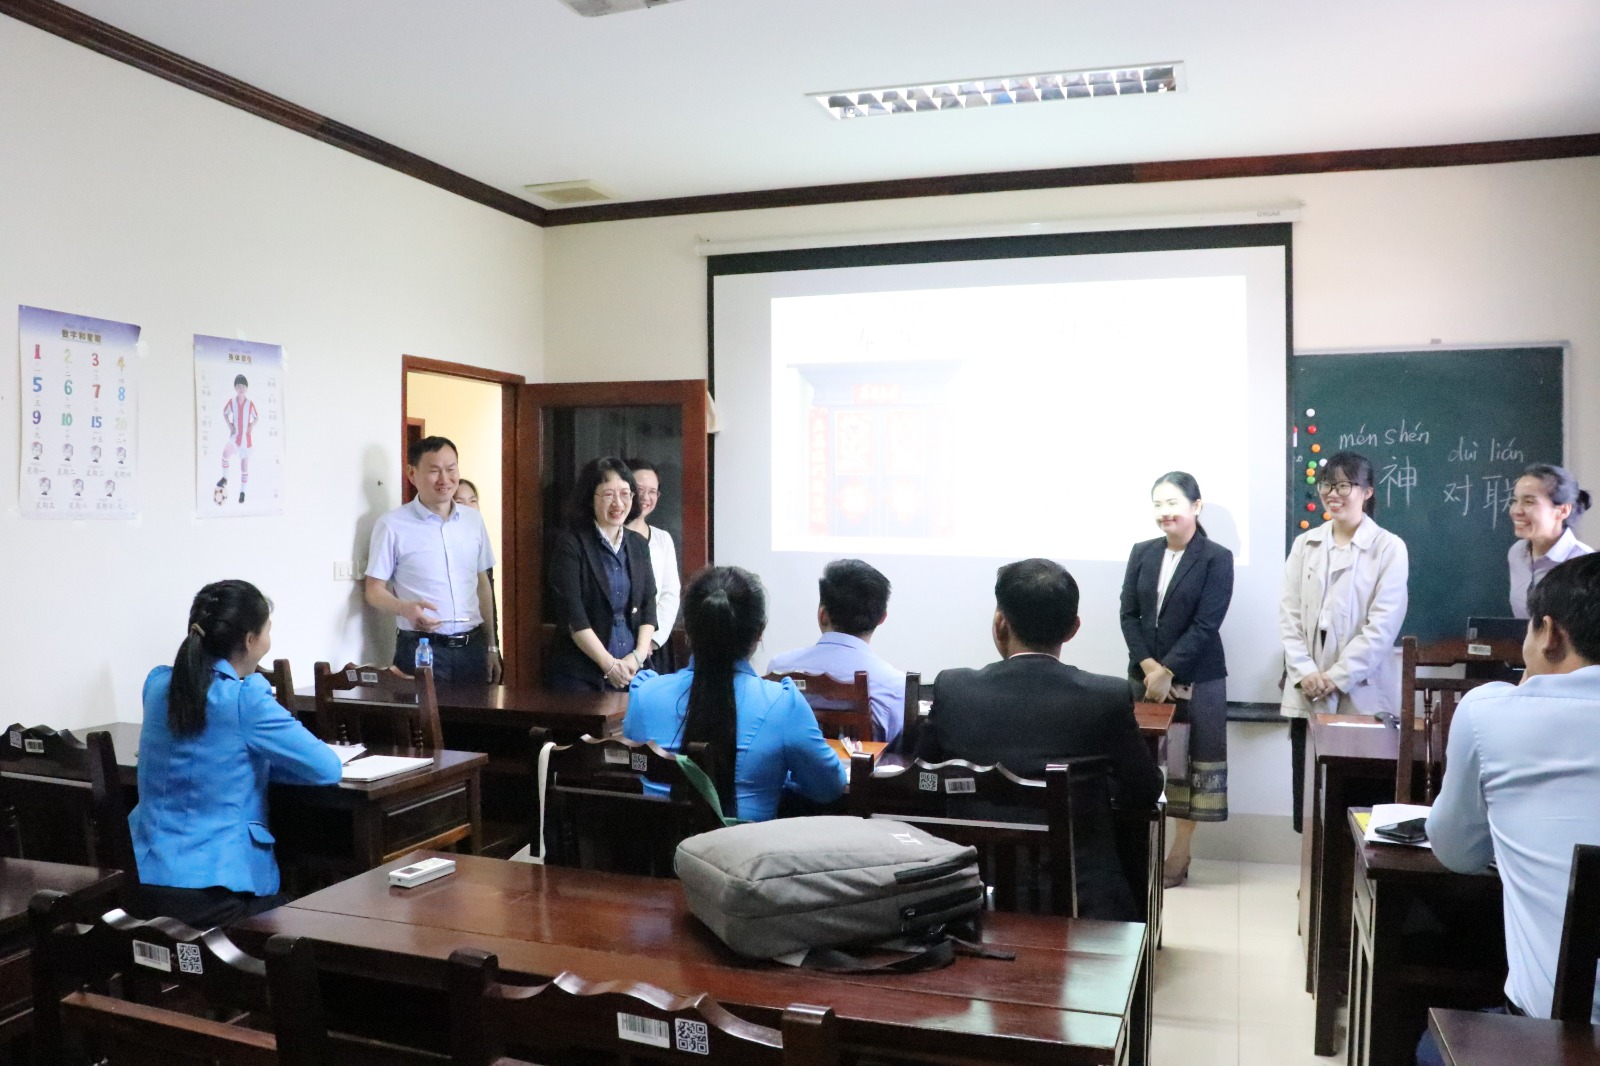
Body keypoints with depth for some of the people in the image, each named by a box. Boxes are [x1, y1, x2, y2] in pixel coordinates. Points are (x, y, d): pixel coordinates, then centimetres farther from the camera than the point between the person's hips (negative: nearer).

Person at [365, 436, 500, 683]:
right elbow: (375, 590, -2)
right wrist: (406, 608, -23)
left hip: (473, 646, 4)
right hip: (421, 650, -4)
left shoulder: (473, 519, 9)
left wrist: (491, 646, 13)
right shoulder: (392, 525, -6)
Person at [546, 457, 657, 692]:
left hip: (631, 673, 4)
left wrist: (638, 656, -7)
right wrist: (609, 664, -13)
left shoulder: (638, 544, 10)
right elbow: (572, 615, -11)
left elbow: (648, 606, 8)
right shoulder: (570, 543, -5)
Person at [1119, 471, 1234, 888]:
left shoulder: (1217, 558, -5)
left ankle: (1180, 854, 14)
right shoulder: (1142, 553, 8)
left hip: (1197, 680, -3)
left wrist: (1167, 671, -15)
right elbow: (1128, 614, 3)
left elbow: (1206, 625, -11)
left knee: (1190, 763, 4)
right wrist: (1148, 666, -10)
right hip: (1144, 675, 4)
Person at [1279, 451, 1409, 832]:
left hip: (1363, 695, -3)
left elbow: (1383, 625, -8)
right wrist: (1305, 672, -9)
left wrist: (1336, 678, -13)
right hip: (1307, 696, 3)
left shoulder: (1389, 547, -1)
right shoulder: (1305, 544, 11)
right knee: (1308, 797, 6)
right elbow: (1289, 615, 5)